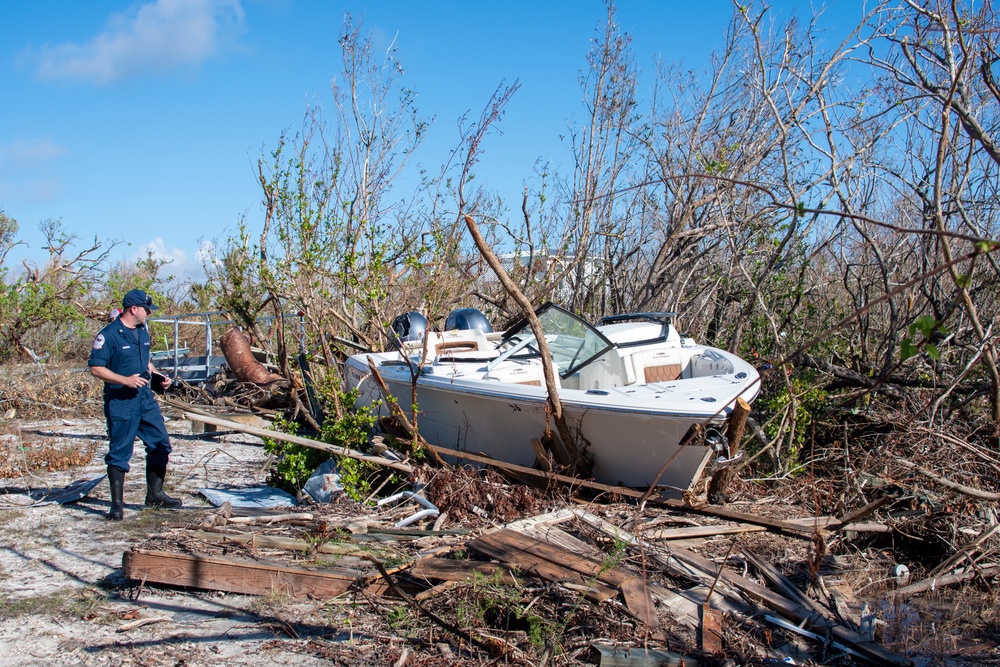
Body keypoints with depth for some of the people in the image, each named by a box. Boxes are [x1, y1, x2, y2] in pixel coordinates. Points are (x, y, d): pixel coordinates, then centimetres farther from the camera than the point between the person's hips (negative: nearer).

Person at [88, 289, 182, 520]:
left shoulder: (142, 332, 12)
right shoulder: (109, 335, -13)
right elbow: (96, 368, -15)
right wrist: (125, 380, -23)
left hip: (145, 397, 8)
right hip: (120, 400, -8)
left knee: (160, 444, 10)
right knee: (119, 452, -1)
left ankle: (154, 495, 24)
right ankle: (117, 504, 7)